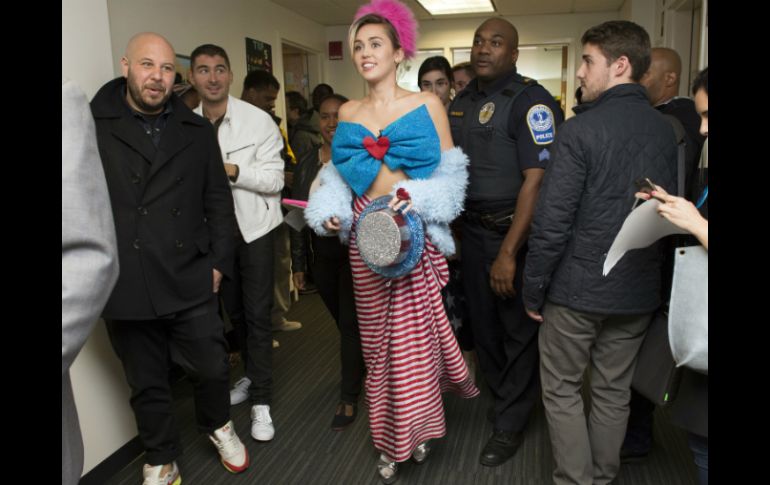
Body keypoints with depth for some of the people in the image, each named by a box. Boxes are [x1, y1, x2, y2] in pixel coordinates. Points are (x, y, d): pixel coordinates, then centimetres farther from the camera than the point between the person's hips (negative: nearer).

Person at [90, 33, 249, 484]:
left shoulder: (197, 130, 8)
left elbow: (218, 201, 9)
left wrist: (219, 262, 4)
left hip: (191, 281, 2)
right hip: (125, 286, -1)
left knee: (212, 366, 12)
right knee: (148, 384, 14)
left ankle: (218, 425, 43)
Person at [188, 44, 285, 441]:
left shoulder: (258, 121, -11)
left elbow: (274, 179, -13)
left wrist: (232, 170, -24)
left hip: (253, 226, -4)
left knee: (257, 312, -2)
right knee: (234, 309, 17)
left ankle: (262, 403, 8)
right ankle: (252, 375, 39)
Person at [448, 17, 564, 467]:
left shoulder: (531, 101, -14)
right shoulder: (461, 101, 8)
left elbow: (536, 181, -20)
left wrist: (508, 253, -23)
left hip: (515, 233, -6)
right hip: (473, 228, 7)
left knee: (518, 329, 8)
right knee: (483, 322, 18)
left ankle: (510, 423, 26)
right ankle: (504, 396, 42)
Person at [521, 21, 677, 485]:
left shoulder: (581, 129, -15)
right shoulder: (667, 131, 3)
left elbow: (552, 223, -18)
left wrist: (533, 291, -7)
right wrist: (649, 275, 18)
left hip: (577, 290, -5)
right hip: (639, 291, 6)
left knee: (562, 390, 11)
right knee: (614, 392, 18)